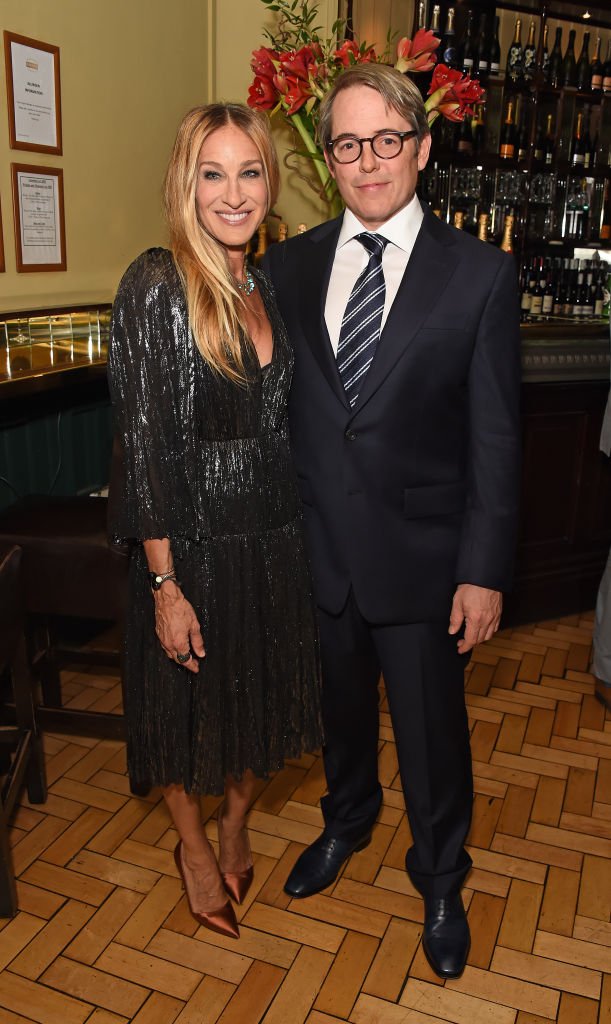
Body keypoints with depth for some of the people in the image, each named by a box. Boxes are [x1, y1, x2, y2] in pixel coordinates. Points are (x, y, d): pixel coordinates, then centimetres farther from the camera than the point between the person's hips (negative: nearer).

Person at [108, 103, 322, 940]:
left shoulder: (270, 289, 5)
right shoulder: (156, 286, -13)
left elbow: (280, 425, 10)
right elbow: (143, 443, -16)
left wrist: (301, 535, 7)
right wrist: (165, 585, -16)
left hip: (274, 538, 6)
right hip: (194, 543, -5)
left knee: (262, 696, 20)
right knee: (189, 703, 15)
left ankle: (235, 822, 48)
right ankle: (193, 846, 43)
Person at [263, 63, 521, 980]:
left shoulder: (480, 274, -6)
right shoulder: (288, 266, 3)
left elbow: (494, 437, -7)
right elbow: (274, 407, 4)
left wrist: (484, 571, -9)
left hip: (420, 556, -2)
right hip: (317, 550, 3)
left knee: (432, 730, 12)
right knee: (341, 706, 23)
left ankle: (440, 878, 41)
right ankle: (347, 820, 53)